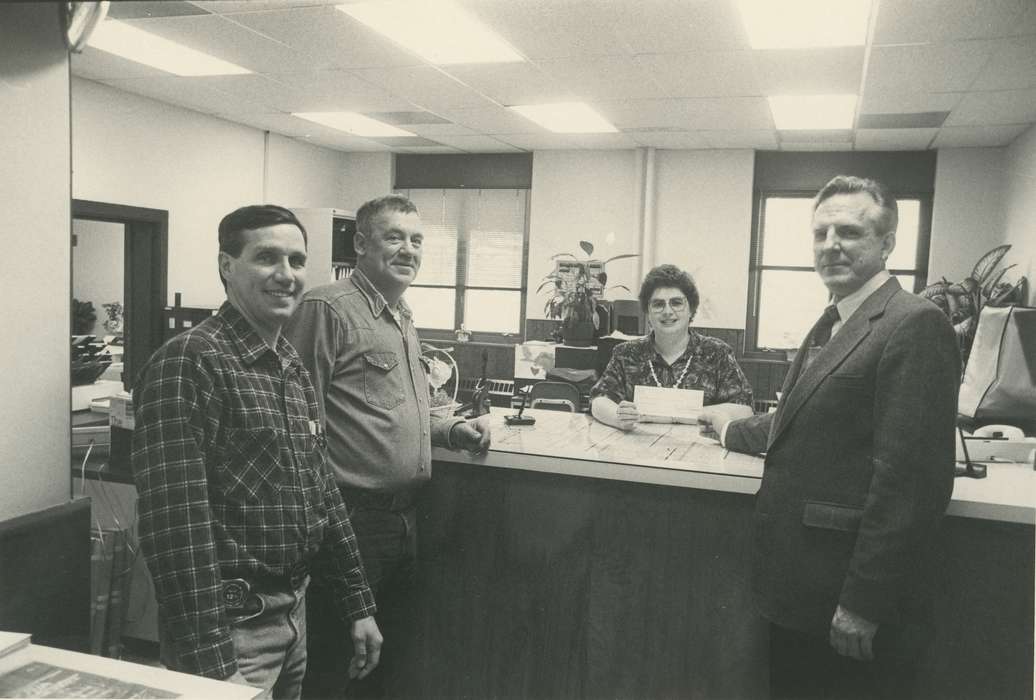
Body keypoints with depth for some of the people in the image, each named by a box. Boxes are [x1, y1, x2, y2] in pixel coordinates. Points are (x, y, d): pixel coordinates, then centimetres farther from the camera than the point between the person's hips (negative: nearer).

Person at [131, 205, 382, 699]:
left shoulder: (294, 370, 8)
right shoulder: (188, 363, -17)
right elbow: (178, 525, -22)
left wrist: (358, 605, 14)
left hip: (293, 613, 8)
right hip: (231, 624, -8)